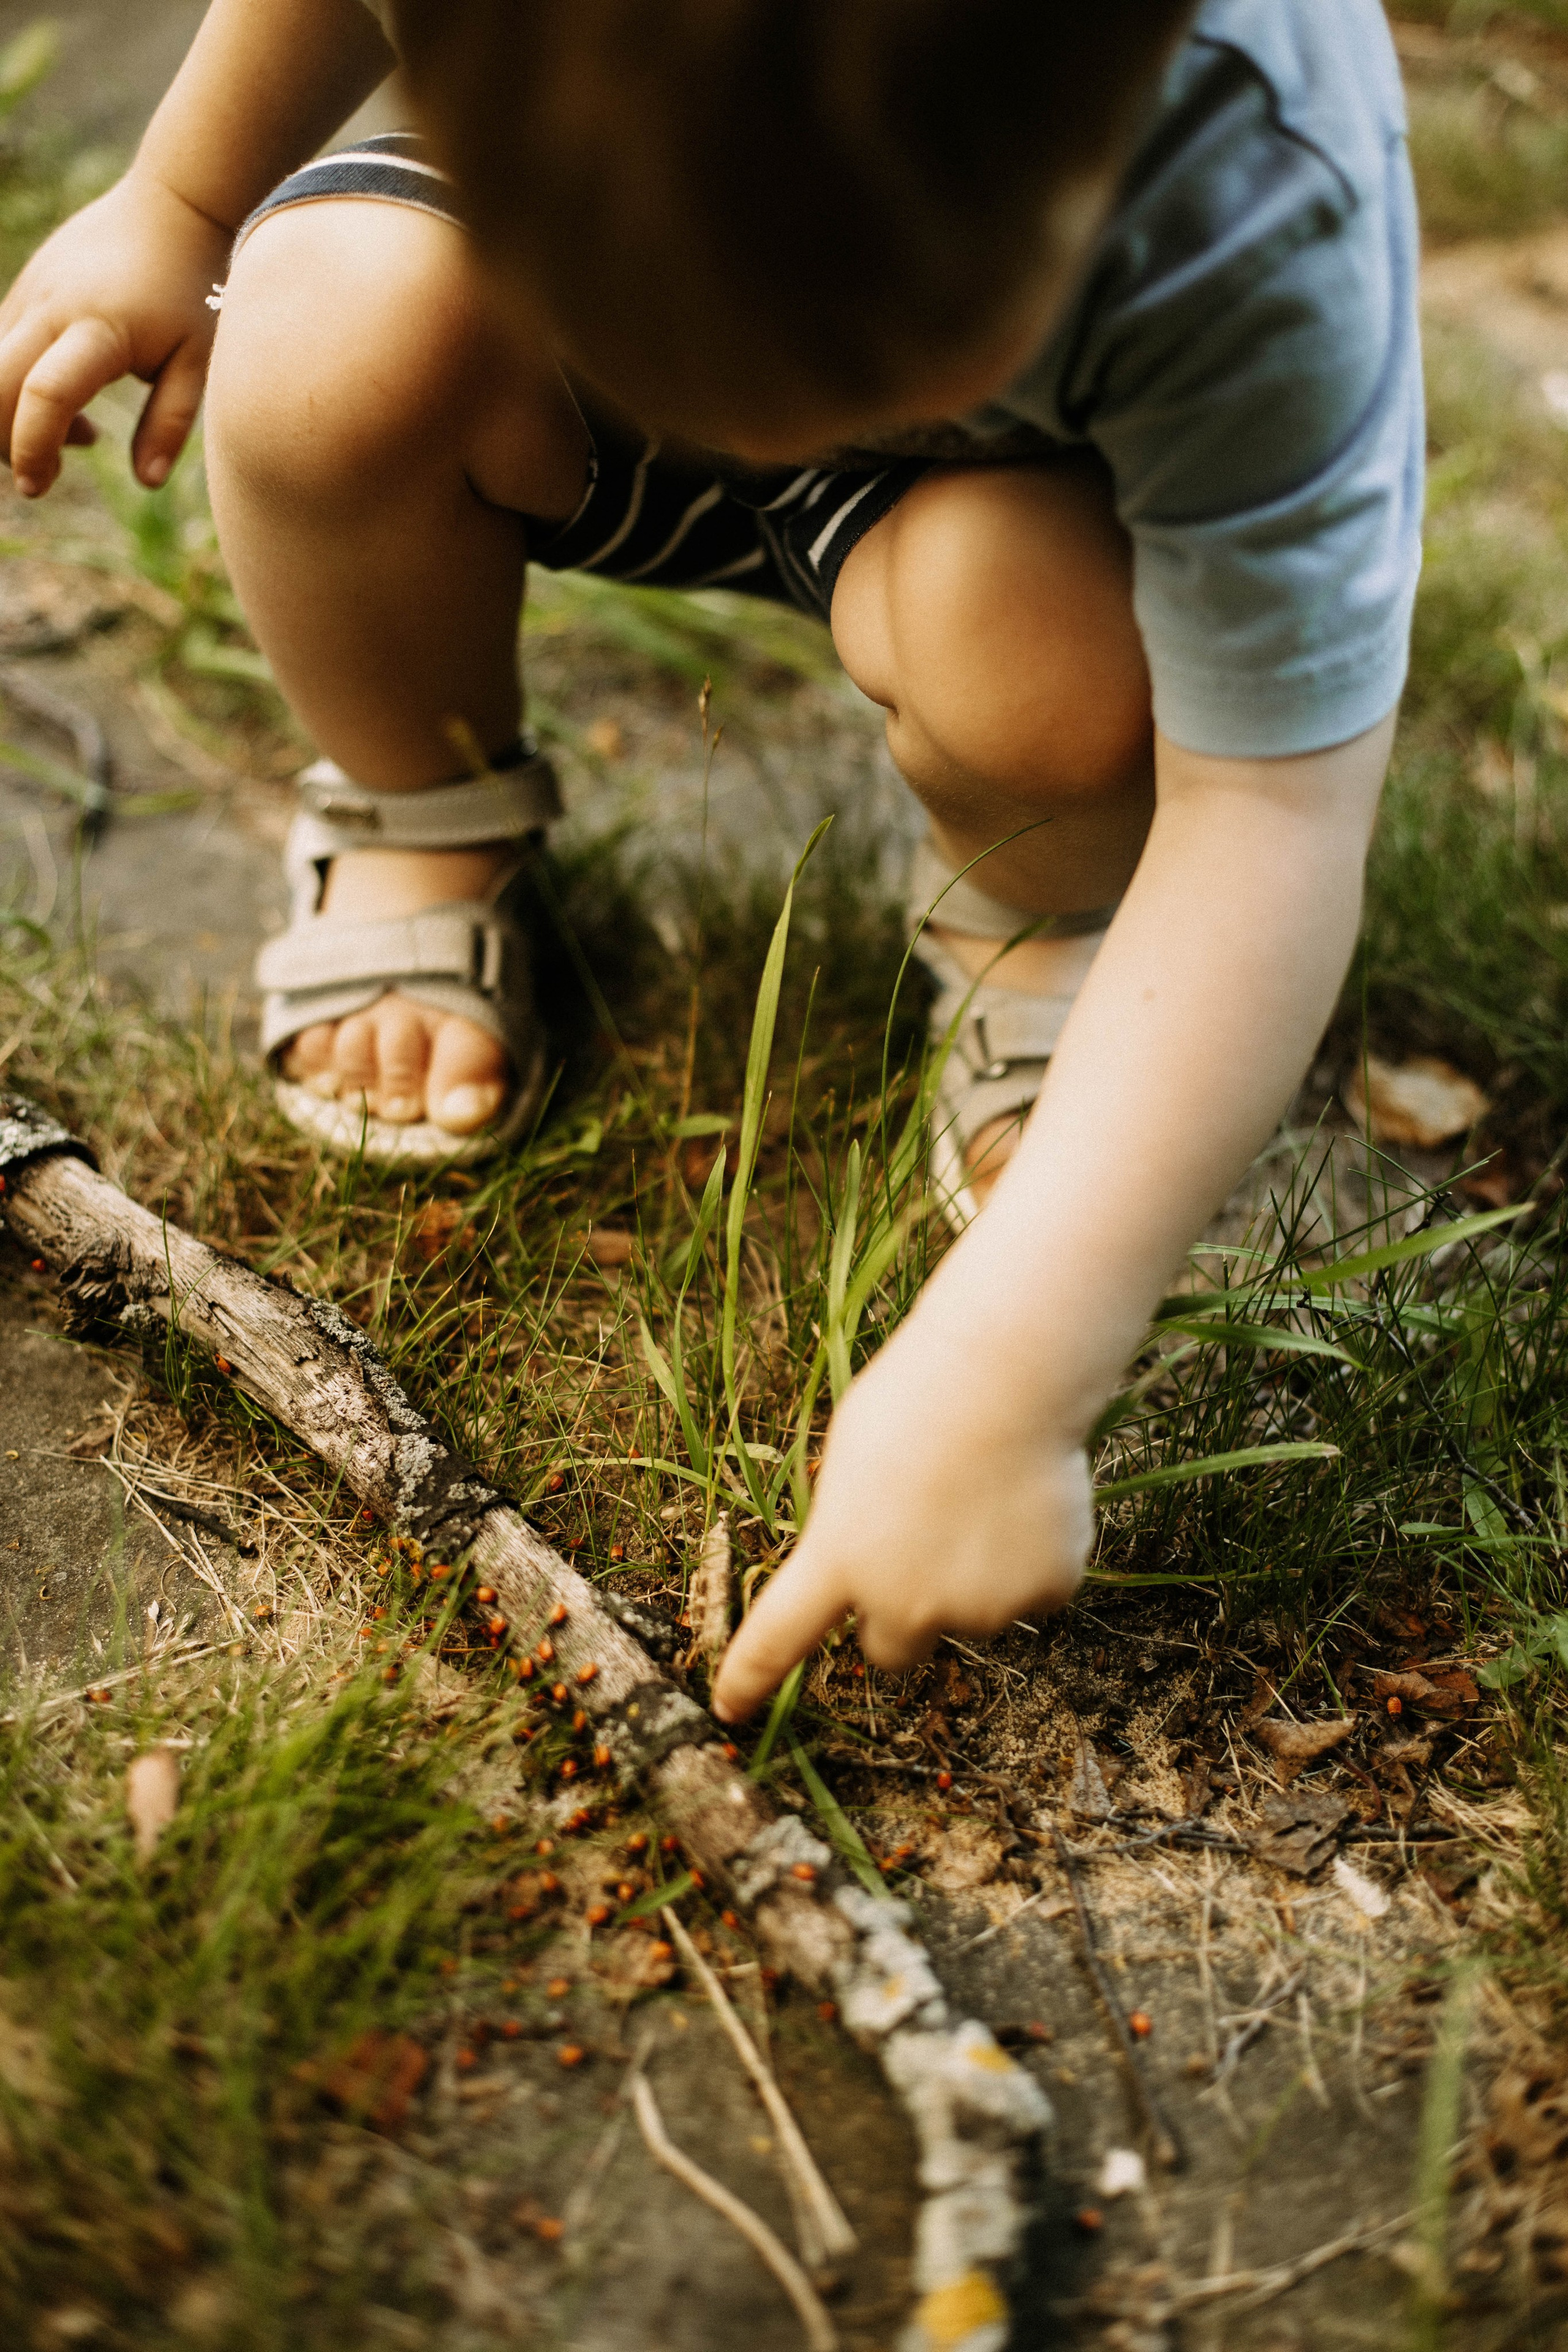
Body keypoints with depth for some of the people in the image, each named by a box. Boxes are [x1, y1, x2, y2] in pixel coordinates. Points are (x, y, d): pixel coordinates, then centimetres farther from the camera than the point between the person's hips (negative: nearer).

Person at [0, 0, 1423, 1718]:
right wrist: (180, 207, 5)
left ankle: (1035, 922, 0)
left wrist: (997, 1380, -45)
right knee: (334, 344, -29)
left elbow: (1279, 815, -41)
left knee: (1059, 670, -37)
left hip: (1025, 493, -2)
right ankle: (416, 825, 1)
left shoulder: (1255, 208, -42)